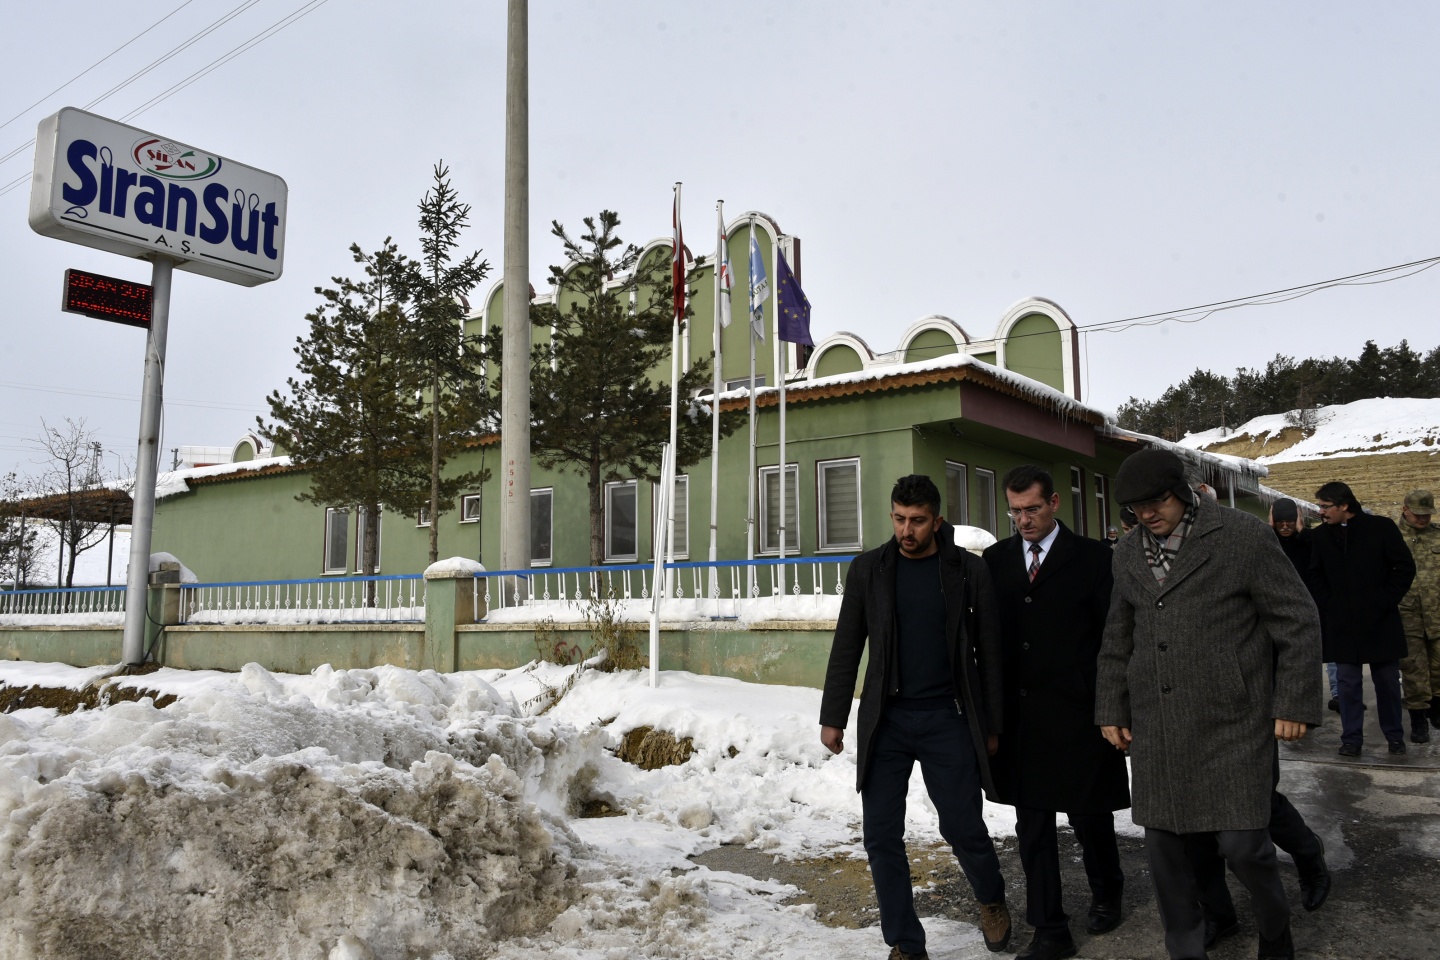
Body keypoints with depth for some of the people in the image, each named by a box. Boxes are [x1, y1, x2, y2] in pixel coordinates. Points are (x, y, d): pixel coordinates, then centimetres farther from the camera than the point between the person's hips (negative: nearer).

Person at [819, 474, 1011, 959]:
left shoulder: (969, 570, -1)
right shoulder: (867, 569, 2)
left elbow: (989, 652, 3)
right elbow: (846, 648, 4)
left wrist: (991, 725, 3)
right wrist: (833, 718, 2)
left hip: (947, 720, -1)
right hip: (885, 721, 2)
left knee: (963, 828, 6)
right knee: (881, 837, 3)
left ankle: (991, 900, 38)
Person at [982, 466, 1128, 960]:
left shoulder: (1091, 557, -4)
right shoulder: (997, 558, 7)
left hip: (1077, 714, -3)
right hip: (1019, 715, 3)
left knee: (1088, 814, 12)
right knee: (1032, 824, 8)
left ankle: (1106, 893, 41)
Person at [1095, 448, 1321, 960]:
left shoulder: (1244, 536, -6)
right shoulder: (1128, 553, 10)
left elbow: (1297, 621, -3)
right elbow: (1117, 640, 18)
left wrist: (1295, 703, -6)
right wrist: (1111, 710, 16)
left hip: (1231, 723, -4)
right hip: (1155, 730, 5)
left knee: (1241, 842, -3)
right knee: (1163, 847, 7)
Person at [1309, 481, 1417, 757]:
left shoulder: (1382, 527, -6)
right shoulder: (1321, 535, 1)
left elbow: (1405, 568, -3)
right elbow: (1317, 576, 13)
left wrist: (1387, 602, -7)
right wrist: (1329, 607, 3)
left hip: (1380, 621, -2)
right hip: (1341, 625, 2)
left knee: (1387, 681, 8)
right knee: (1348, 683, 4)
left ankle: (1394, 735, 23)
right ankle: (1351, 738, 11)